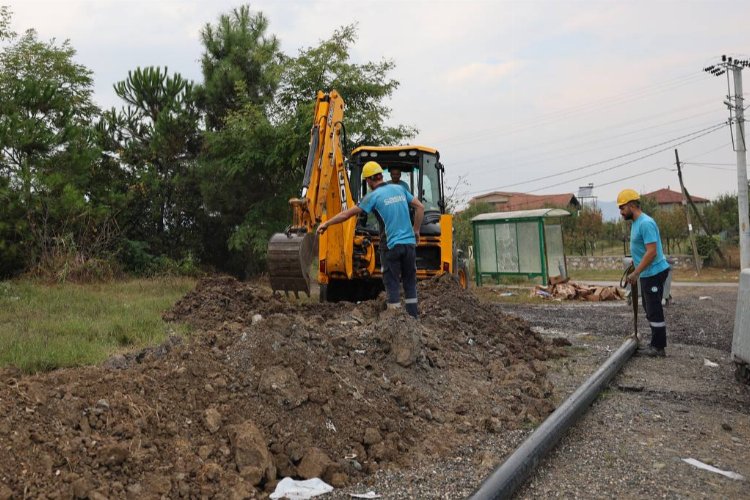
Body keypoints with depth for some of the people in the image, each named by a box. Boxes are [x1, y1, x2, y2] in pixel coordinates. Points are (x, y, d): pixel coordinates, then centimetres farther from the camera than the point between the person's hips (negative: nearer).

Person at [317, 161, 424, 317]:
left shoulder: (374, 196, -6)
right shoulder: (399, 189, 9)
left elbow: (348, 214, -6)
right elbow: (420, 207, 10)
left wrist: (327, 223, 2)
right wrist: (416, 230, 15)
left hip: (391, 244, -5)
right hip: (409, 242, 5)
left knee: (392, 282, 4)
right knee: (410, 281, 14)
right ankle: (413, 315, 17)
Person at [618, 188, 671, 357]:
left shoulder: (645, 223, -20)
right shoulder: (636, 223, 12)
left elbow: (651, 252, -26)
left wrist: (636, 273, -25)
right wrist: (635, 271, 22)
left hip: (654, 273, -11)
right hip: (647, 274, 11)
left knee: (654, 311, -5)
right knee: (650, 310, 16)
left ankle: (658, 348, 2)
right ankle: (656, 345, 24)